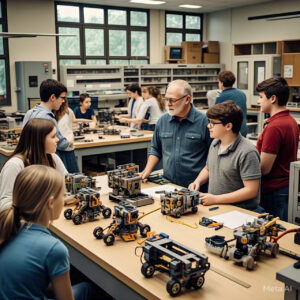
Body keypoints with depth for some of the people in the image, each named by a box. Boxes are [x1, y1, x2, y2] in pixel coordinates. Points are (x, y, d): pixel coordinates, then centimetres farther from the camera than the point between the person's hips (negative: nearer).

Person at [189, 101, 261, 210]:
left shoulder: (247, 152, -16)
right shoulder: (215, 143, 10)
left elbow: (251, 190, -18)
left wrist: (215, 199, -18)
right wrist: (197, 182, 5)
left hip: (239, 211, -7)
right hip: (213, 206, 8)